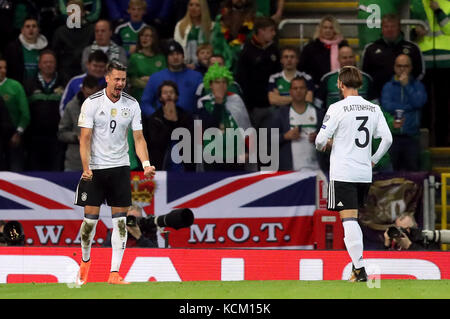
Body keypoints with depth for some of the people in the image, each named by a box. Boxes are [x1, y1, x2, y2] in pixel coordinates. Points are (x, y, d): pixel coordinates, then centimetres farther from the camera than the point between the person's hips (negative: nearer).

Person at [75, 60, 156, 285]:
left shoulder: (131, 104, 2)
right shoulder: (92, 103, -6)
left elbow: (138, 138, 3)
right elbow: (85, 138, -8)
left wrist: (146, 164, -12)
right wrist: (86, 168, -19)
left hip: (120, 168, 2)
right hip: (95, 168, -2)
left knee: (120, 220, -4)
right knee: (90, 218, -2)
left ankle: (114, 273, -3)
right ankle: (85, 261, 24)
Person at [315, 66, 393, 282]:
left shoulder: (337, 108, -9)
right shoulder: (373, 109, 6)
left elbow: (320, 140, -10)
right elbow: (387, 138, 3)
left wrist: (324, 145, 13)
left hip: (343, 173, -6)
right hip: (365, 173, 6)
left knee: (349, 220, -8)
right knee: (353, 220, 19)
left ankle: (360, 269, -17)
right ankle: (357, 263, 20)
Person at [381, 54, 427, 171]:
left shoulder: (417, 85, 10)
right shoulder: (388, 87, 9)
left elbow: (419, 102, -9)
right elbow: (387, 106, -8)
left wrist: (406, 85, -6)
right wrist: (409, 107, -6)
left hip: (411, 136, 0)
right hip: (393, 137, 0)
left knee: (413, 172, -3)